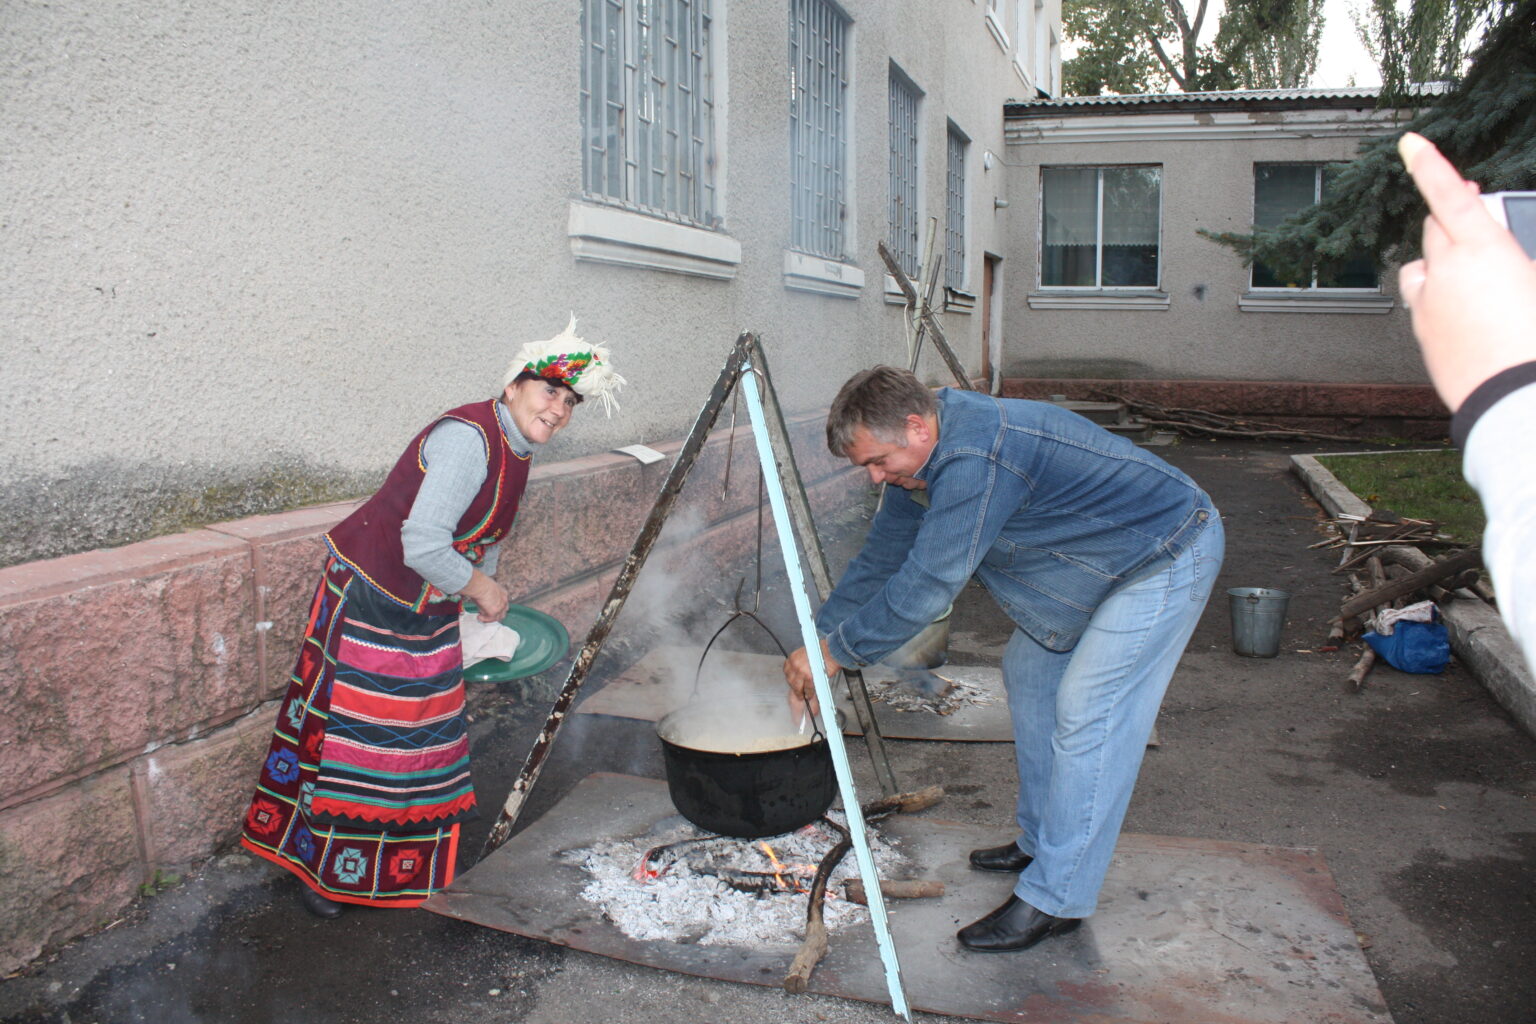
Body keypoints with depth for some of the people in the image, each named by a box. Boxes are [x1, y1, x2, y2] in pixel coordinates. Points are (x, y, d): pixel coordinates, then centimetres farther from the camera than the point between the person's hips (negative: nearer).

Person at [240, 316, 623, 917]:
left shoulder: (516, 451, 4)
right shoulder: (467, 438, -27)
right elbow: (422, 546, -33)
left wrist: (485, 616, 18)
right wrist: (480, 589, -17)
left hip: (429, 610, 9)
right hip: (369, 595, -9)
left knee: (424, 731, 15)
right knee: (354, 733, 3)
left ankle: (409, 865, 33)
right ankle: (319, 867, 22)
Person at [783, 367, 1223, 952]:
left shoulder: (975, 458, -33)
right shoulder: (921, 460, -1)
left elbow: (928, 585, -32)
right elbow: (879, 560, 6)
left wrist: (836, 651, -23)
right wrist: (816, 643, 1)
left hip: (1168, 557, -10)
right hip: (1100, 565, 10)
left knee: (1087, 712, -13)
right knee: (1030, 671, 14)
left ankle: (1056, 899, -4)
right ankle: (1042, 842, 27)